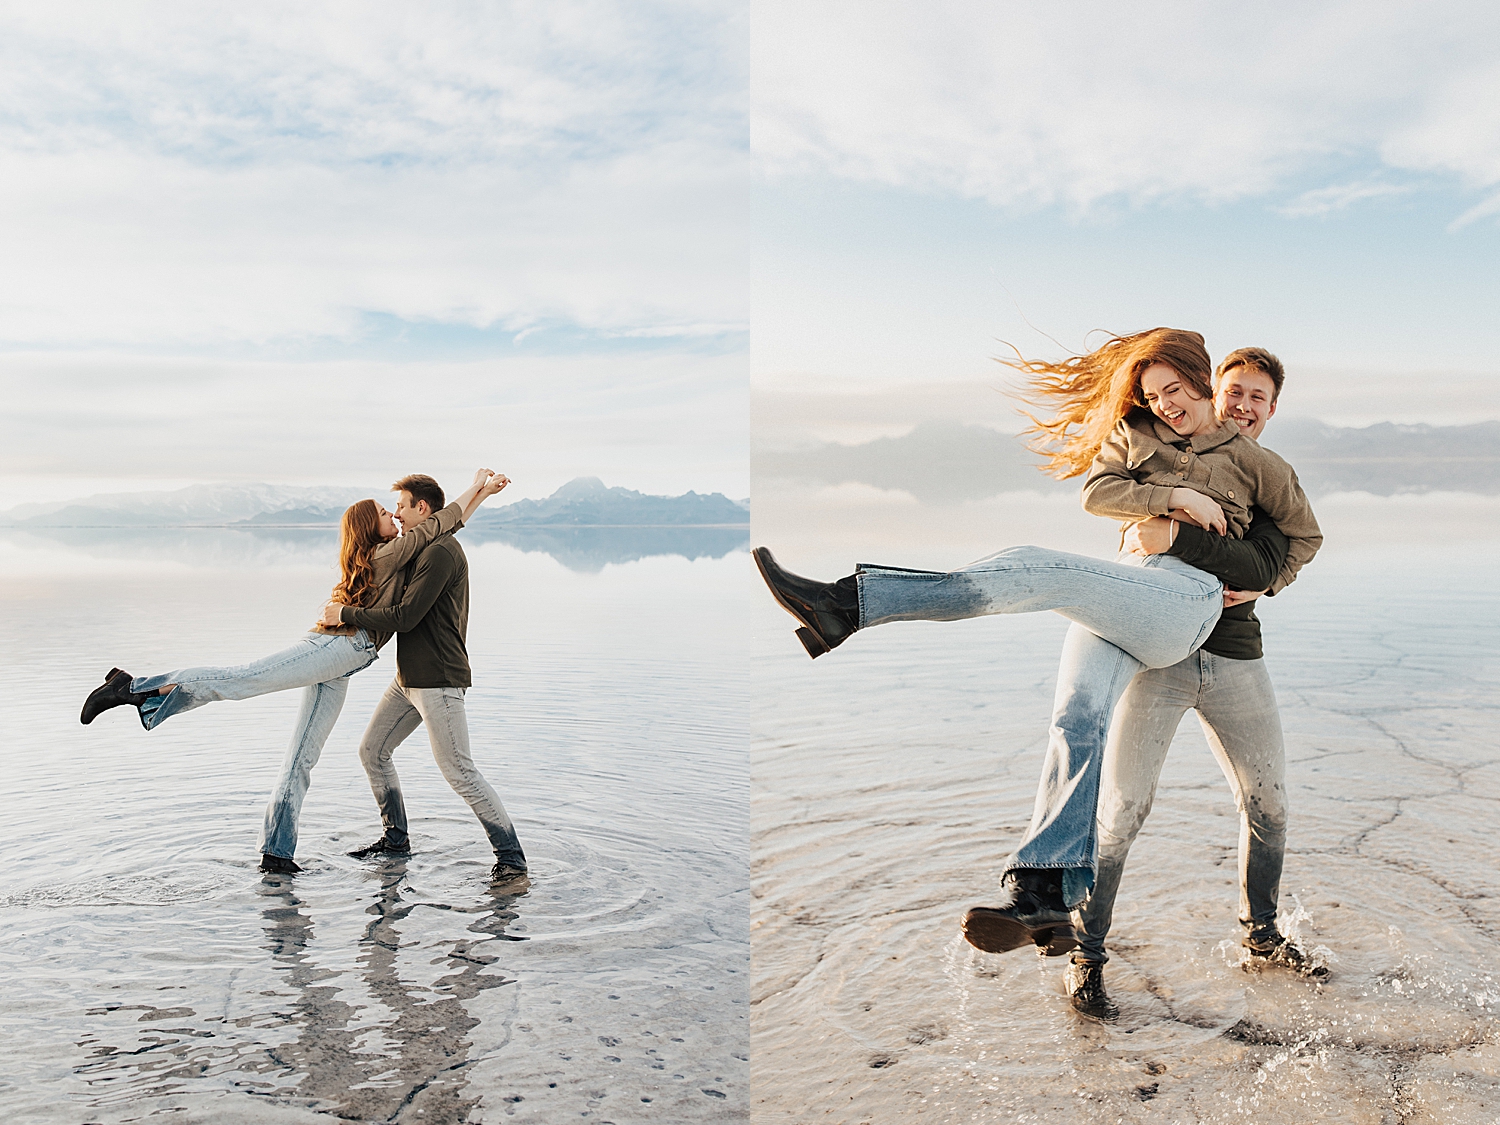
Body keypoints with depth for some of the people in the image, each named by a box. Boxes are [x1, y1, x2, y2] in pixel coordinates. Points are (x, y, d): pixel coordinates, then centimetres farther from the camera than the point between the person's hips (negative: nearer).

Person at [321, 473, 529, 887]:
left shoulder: (441, 552, -16)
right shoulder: (426, 551, 18)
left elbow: (405, 616, -23)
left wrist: (347, 614, -14)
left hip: (438, 681, -11)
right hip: (409, 678, 11)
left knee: (458, 770, -11)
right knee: (372, 751, 15)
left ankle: (511, 856, -6)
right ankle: (396, 838, 29)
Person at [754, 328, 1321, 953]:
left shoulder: (1252, 461, 19)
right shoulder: (1134, 435, 27)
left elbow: (1305, 533, 28)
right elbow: (1097, 491, 9)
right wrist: (1173, 496, -2)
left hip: (1188, 597, -4)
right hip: (1116, 605, 4)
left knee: (1034, 569, -28)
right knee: (1078, 720, -22)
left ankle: (851, 604, -38)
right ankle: (1045, 894, -28)